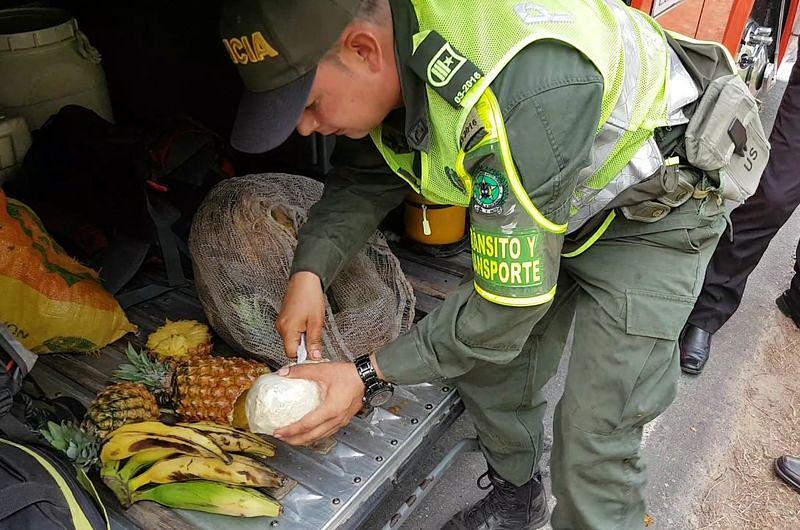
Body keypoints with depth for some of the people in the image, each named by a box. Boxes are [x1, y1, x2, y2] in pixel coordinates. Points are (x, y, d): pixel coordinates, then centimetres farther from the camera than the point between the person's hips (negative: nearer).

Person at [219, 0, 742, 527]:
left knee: (594, 438, -9)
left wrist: (370, 377, -25)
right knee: (484, 359, 10)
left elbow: (511, 300, -32)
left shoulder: (517, 95, -41)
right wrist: (309, 272, -15)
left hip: (653, 209, -7)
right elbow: (364, 178, 0)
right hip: (563, 199, 7)